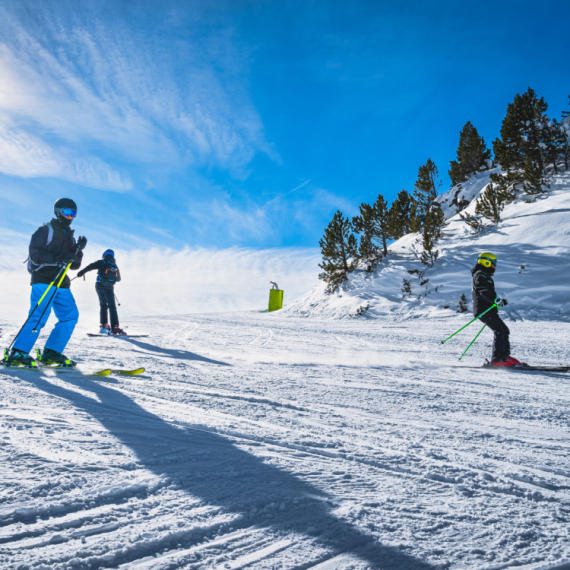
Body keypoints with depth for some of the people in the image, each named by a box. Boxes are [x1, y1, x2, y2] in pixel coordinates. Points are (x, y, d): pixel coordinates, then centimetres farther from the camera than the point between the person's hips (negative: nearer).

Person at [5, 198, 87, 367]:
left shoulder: (69, 237, 21)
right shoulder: (46, 230, 0)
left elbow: (75, 265, 16)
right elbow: (35, 254, -12)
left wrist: (79, 250, -1)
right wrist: (58, 259, -23)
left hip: (61, 284, 8)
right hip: (43, 281, -8)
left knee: (71, 315, -1)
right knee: (39, 317, -17)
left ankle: (51, 353, 2)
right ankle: (17, 353, -12)